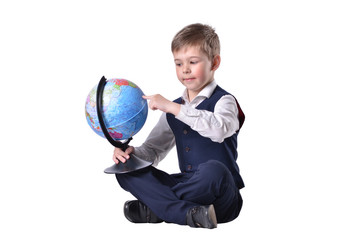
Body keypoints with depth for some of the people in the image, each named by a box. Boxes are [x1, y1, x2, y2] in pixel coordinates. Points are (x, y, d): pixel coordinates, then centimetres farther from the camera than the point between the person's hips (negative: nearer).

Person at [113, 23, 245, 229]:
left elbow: (218, 129, -26)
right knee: (126, 171, -8)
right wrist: (131, 152, -4)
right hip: (188, 184, 6)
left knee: (213, 169, -40)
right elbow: (154, 149, 20)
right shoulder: (173, 109, 18)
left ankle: (154, 209, -18)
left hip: (222, 198, -6)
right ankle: (190, 214, -27)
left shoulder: (223, 101, -3)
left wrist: (172, 107, -27)